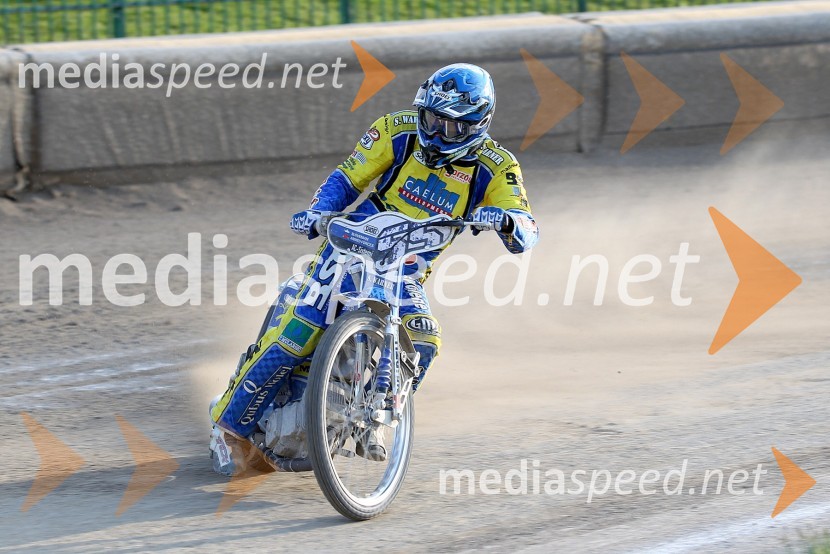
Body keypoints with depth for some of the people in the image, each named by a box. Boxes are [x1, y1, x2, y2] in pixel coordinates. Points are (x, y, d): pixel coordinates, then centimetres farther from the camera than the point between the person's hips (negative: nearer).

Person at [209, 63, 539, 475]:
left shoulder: (495, 166, -7)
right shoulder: (399, 131, -8)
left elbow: (526, 236, -15)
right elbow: (347, 178, 0)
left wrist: (507, 221, -39)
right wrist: (318, 210, -19)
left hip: (407, 272, 2)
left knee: (423, 342, -23)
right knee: (295, 336, -16)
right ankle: (231, 424, -5)